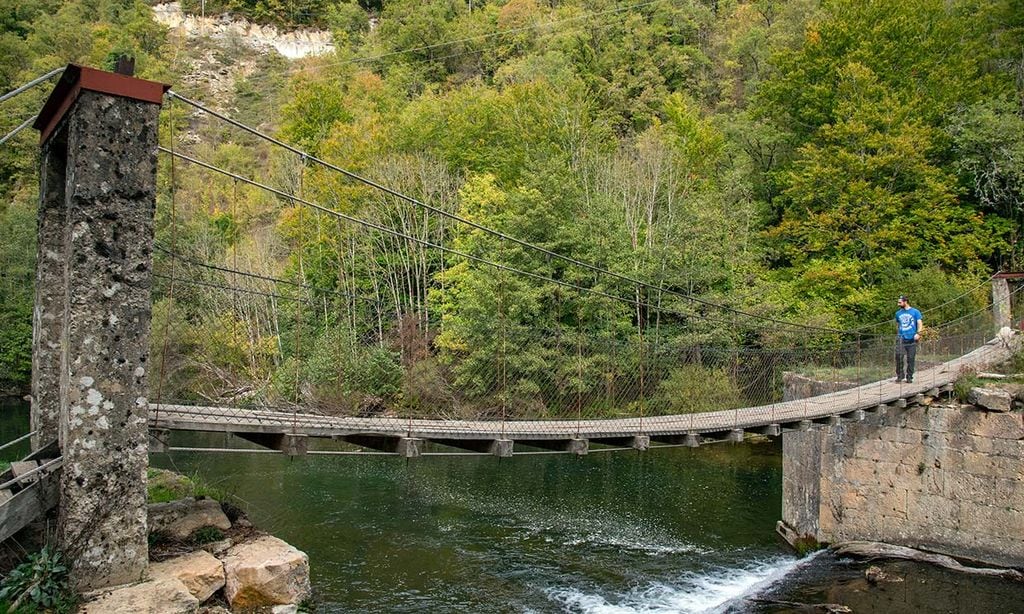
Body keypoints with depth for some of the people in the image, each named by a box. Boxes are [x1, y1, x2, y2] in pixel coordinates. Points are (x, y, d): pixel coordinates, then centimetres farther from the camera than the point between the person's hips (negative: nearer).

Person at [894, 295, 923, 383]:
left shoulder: (915, 312, 4)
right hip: (901, 338, 2)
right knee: (899, 356, -14)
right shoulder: (898, 313, 15)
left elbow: (920, 323, 0)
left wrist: (918, 333, -14)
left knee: (910, 358, 1)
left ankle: (909, 377, 10)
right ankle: (900, 375, -4)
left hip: (911, 338, -2)